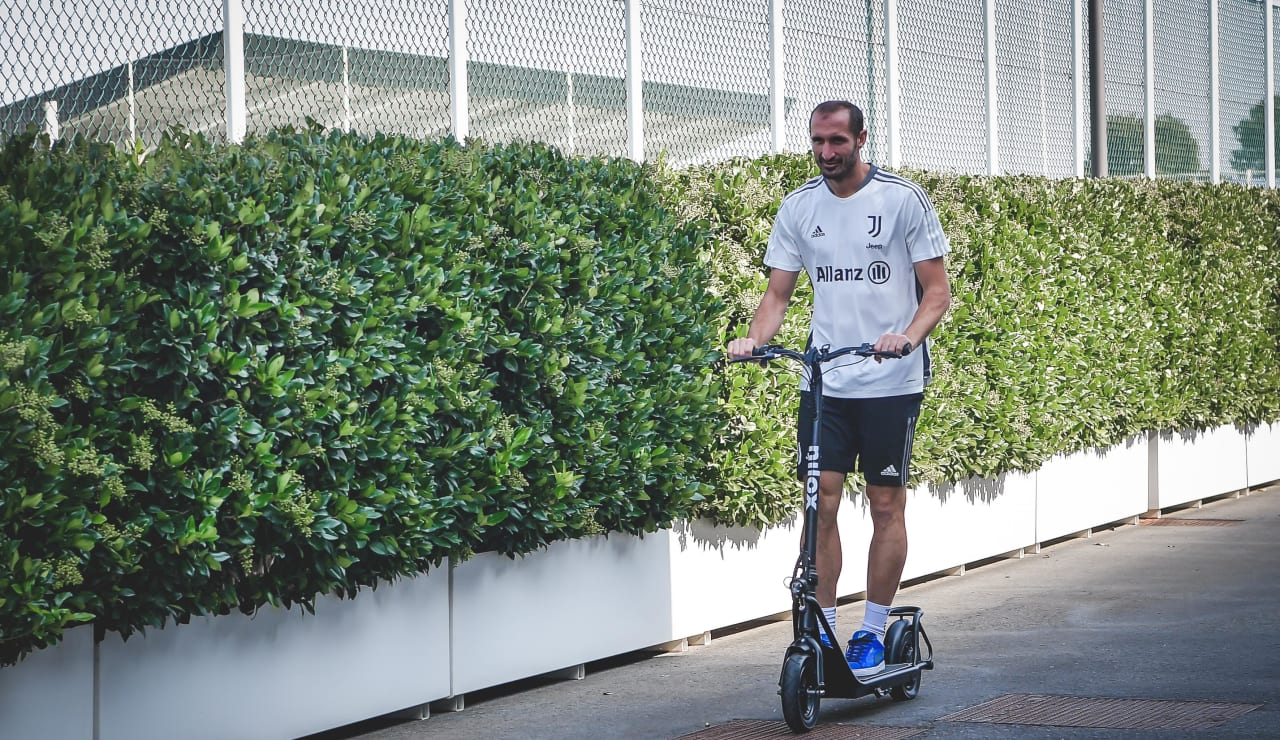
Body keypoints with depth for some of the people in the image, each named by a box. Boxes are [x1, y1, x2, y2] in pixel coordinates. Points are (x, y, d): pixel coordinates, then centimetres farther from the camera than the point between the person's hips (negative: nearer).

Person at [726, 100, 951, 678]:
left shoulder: (903, 199, -6)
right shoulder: (798, 207, 6)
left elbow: (937, 288, -5)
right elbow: (778, 291, 9)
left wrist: (910, 336, -24)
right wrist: (754, 338, -11)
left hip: (892, 381, -3)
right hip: (824, 381, 3)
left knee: (886, 505, 2)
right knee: (821, 503, -1)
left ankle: (873, 633, 12)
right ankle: (822, 631, 6)